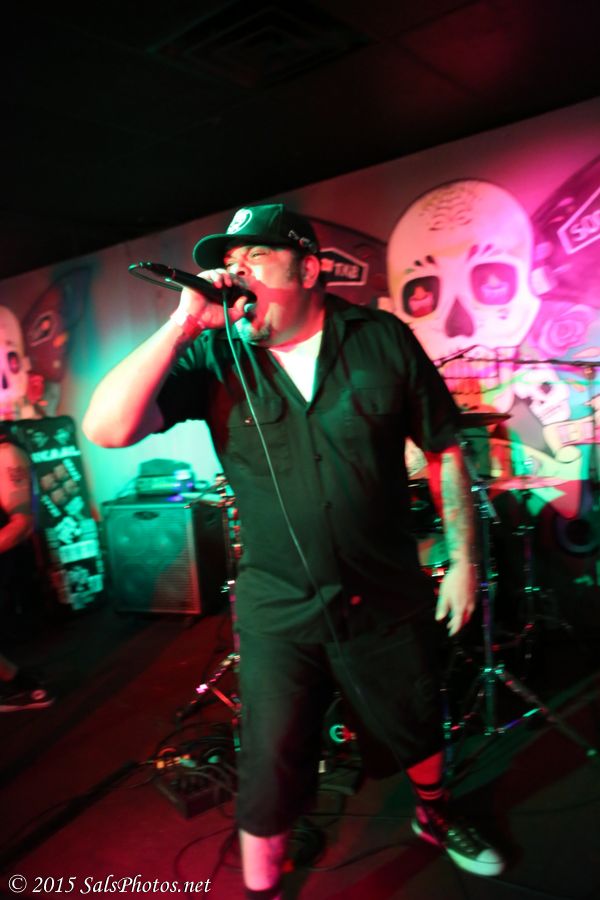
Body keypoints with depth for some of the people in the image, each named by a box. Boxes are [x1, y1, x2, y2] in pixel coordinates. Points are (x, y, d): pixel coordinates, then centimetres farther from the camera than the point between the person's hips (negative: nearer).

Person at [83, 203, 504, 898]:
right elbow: (106, 429, -21)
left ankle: (434, 818, 57)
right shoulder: (212, 357, -8)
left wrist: (463, 558, -2)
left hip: (387, 599, 2)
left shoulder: (381, 339, -7)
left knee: (421, 733, 24)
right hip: (278, 612, -1)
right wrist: (184, 324, -25)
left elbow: (444, 449, 0)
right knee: (269, 775, 10)